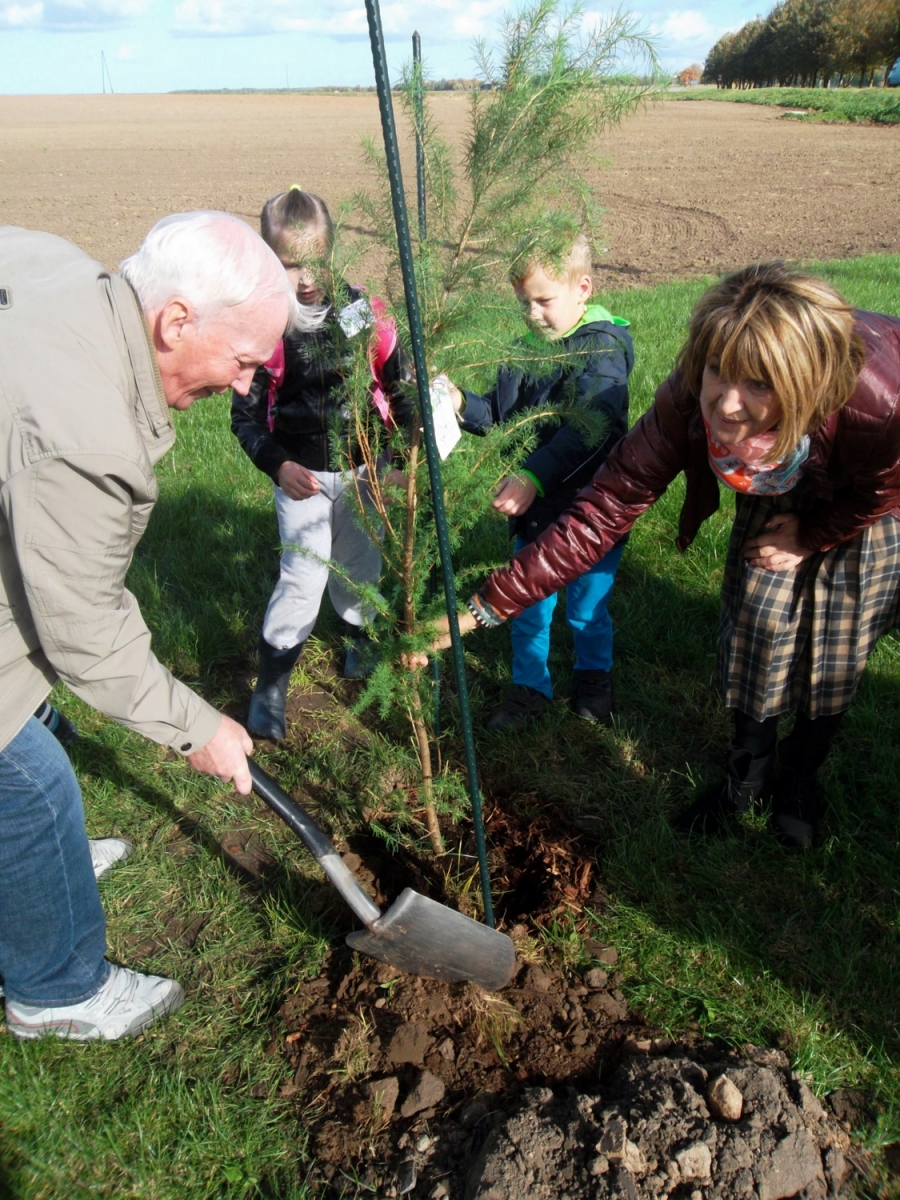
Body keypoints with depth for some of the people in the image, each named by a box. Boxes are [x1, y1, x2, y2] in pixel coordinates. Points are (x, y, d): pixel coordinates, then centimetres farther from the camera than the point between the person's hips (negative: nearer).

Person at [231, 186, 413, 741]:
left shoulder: (360, 310, -5)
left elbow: (398, 380, 4)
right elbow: (246, 415, -6)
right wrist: (277, 466, -20)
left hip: (363, 466, 3)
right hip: (301, 475, -2)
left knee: (359, 563, 16)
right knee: (305, 576, -6)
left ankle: (361, 634, 45)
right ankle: (271, 684, 10)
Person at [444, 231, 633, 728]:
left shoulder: (603, 349, -18)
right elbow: (501, 416, 11)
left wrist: (534, 475, -42)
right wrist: (463, 405, -9)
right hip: (533, 510, 6)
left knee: (588, 610, 16)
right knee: (527, 609, 17)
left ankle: (594, 676, 43)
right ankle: (529, 687, 37)